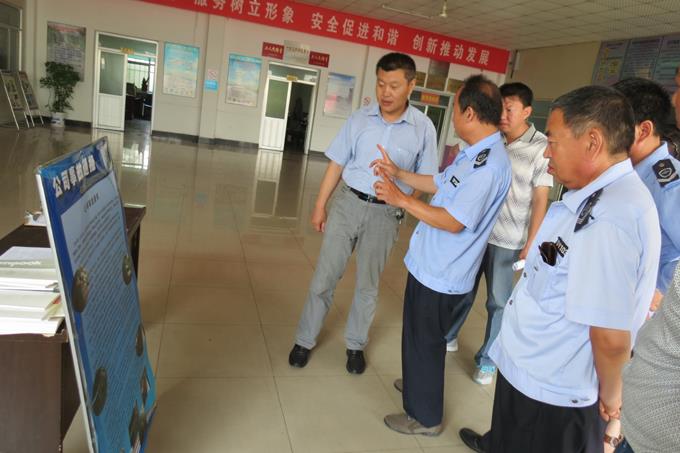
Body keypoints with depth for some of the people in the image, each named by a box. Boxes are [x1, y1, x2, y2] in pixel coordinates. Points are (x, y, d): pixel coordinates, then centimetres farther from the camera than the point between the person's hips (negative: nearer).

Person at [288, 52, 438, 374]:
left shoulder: (423, 127, -5)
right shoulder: (360, 118, -2)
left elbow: (425, 178, 2)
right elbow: (337, 164, 3)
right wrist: (320, 205, 3)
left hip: (385, 214, -1)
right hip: (348, 203, 1)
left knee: (368, 284, 12)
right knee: (324, 276, 7)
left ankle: (355, 344, 33)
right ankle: (305, 340, 25)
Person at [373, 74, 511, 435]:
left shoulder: (489, 164, -27)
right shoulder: (475, 153, 6)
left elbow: (453, 222, -28)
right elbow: (440, 183, 18)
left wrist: (401, 200, -21)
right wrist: (399, 173, 17)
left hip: (440, 273, -9)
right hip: (433, 264, 10)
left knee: (424, 340, 8)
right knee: (420, 335, 27)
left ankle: (424, 416, 30)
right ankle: (417, 383, 52)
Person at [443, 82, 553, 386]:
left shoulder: (540, 149, -9)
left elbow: (540, 200, -7)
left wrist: (530, 244, -8)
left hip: (507, 240, -3)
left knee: (498, 302, 9)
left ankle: (487, 360, 27)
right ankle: (447, 337, 38)